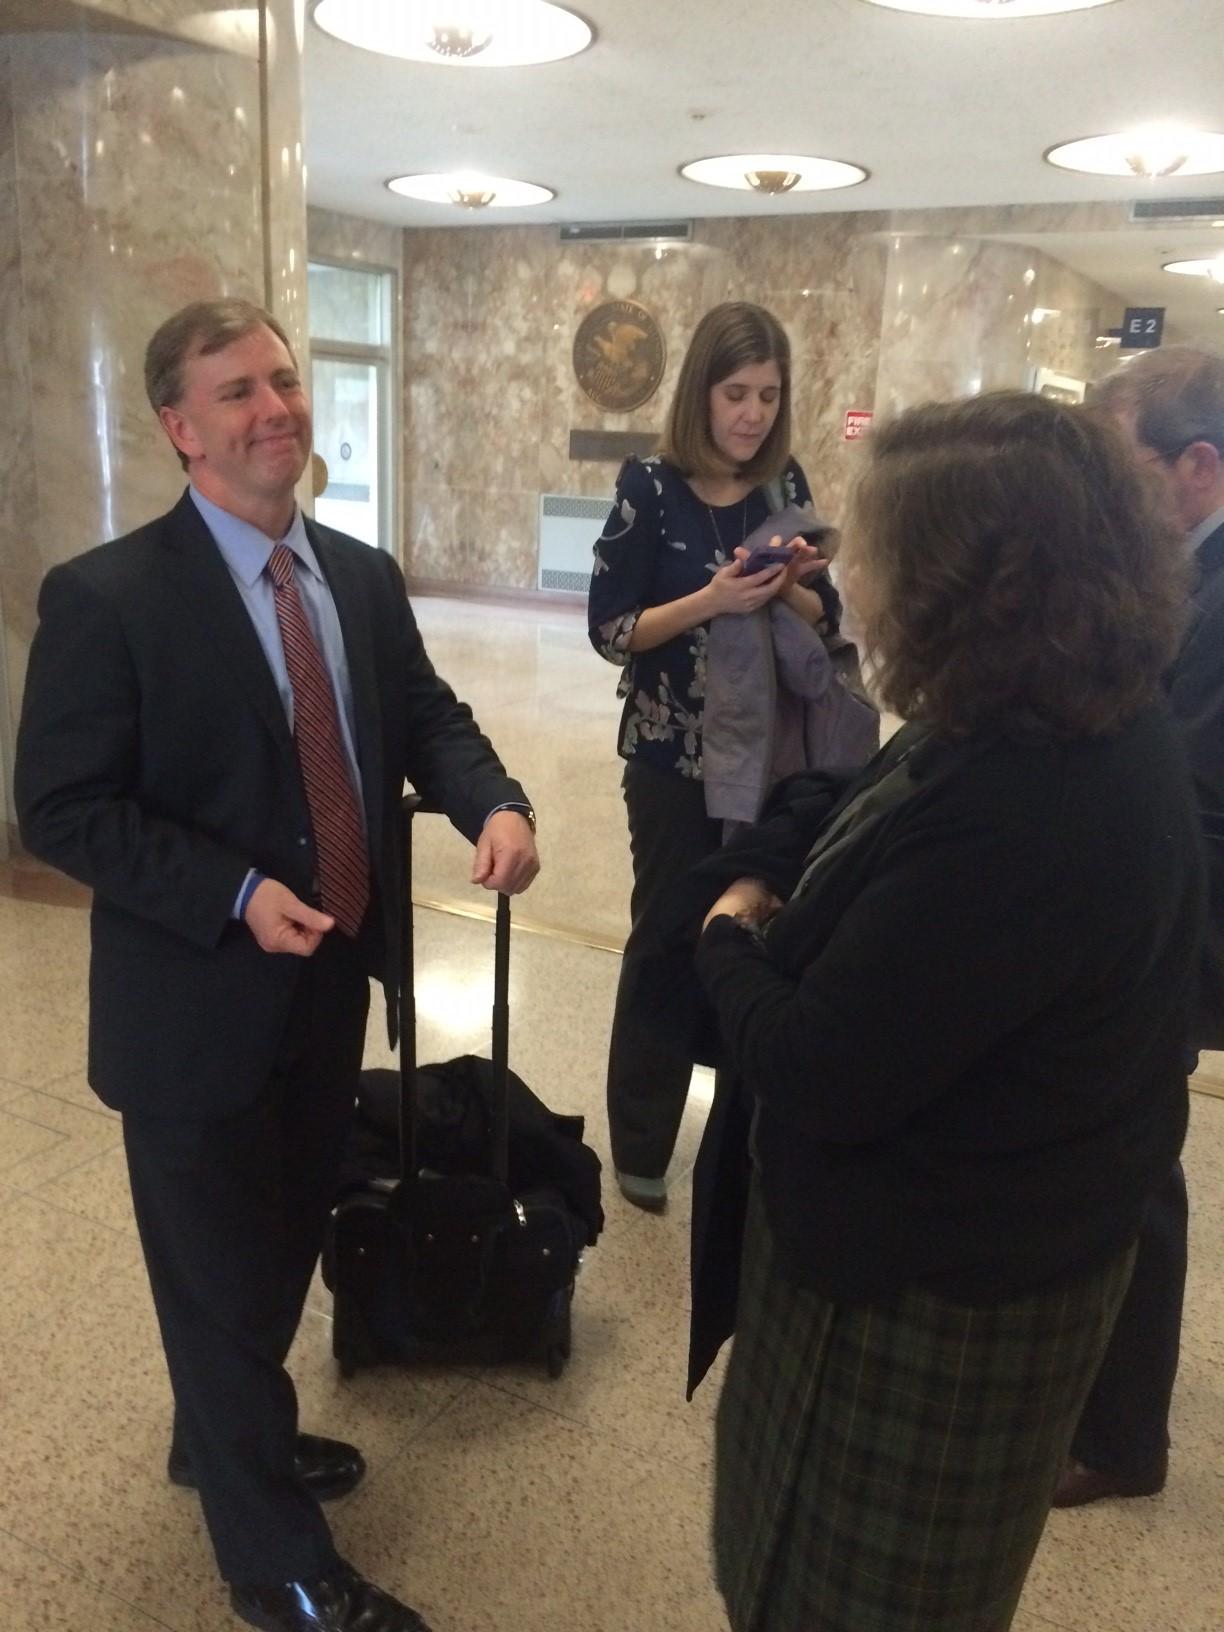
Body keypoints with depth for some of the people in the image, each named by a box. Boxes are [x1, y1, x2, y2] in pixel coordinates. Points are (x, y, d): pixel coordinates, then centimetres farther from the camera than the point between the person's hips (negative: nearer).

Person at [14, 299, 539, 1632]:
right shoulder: (105, 596, -16)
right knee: (223, 1278, 12)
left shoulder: (364, 574, 4)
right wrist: (237, 896, -26)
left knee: (284, 1249, 25)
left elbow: (426, 719, 8)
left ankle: (226, 1438, 54)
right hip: (203, 1006, -6)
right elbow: (60, 810, -16)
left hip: (334, 985, 7)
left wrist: (495, 804, -14)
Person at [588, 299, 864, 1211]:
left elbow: (825, 620, 5)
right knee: (666, 938, 7)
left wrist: (790, 587, -15)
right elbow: (610, 630, -12)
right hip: (674, 758, -4)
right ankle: (640, 1144, 24)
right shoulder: (651, 486, -9)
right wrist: (710, 600, -25)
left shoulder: (785, 484, 3)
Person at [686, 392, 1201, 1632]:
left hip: (934, 1275, -9)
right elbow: (860, 817, 11)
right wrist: (761, 887, -7)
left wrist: (727, 942, -13)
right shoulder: (1088, 723, -4)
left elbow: (818, 1076, -31)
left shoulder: (1011, 819, -38)